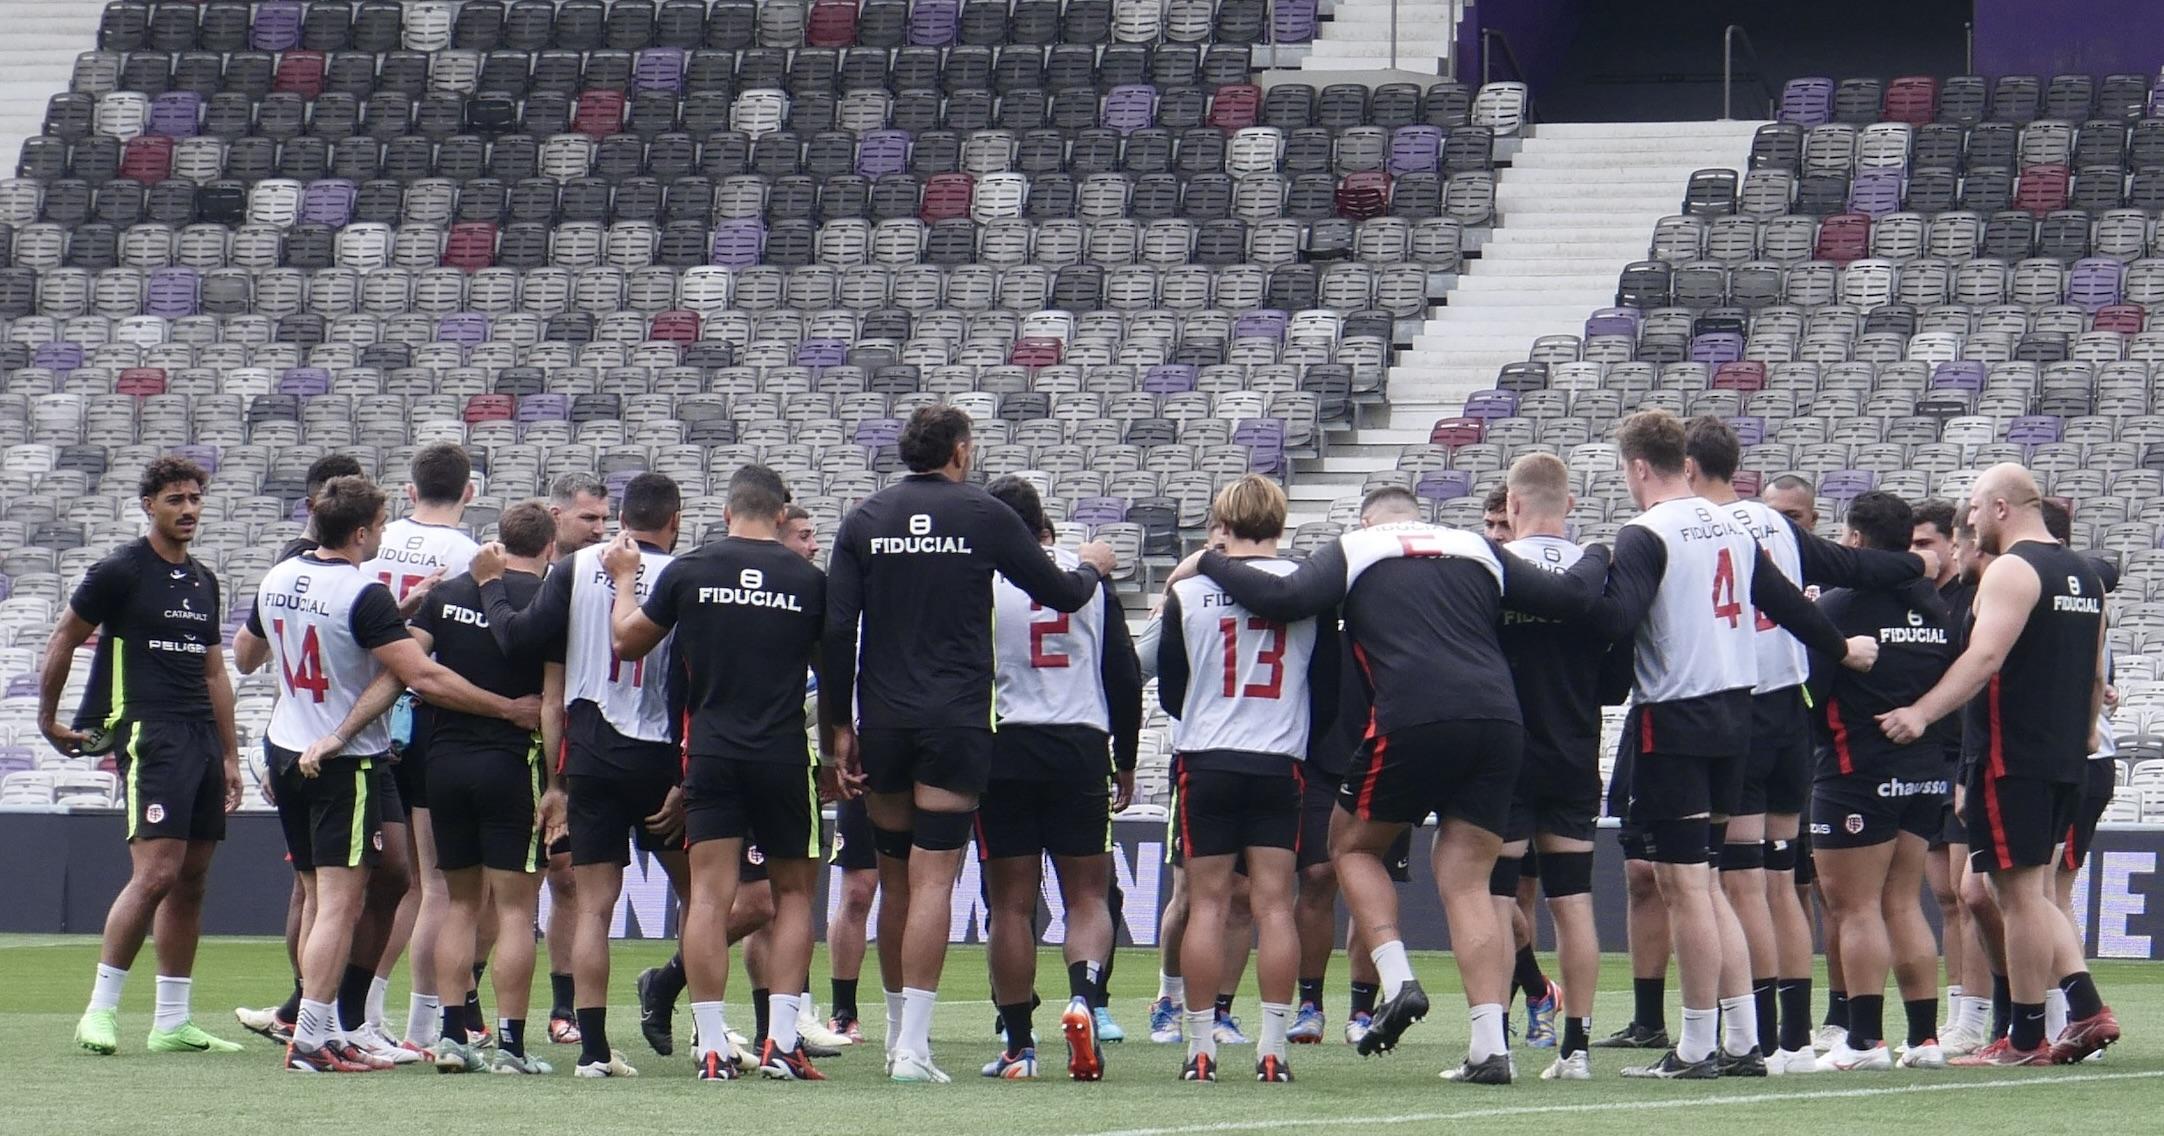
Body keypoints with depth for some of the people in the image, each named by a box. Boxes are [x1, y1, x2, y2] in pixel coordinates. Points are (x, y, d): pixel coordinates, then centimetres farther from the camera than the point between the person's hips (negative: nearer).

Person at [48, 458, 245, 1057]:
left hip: (201, 738, 7)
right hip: (147, 733, -7)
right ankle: (101, 1009, -11)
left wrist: (229, 756, 21)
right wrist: (48, 720, 6)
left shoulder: (203, 581, 18)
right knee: (156, 872, -17)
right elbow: (63, 641, 4)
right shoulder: (120, 571, -4)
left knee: (192, 879, 5)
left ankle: (172, 1023, 9)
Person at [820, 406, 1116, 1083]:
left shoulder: (864, 521, 6)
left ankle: (898, 1026, 24)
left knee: (894, 876, 14)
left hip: (882, 722, 3)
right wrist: (1091, 569, 30)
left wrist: (839, 722, 7)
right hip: (956, 720, -3)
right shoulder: (984, 517, -1)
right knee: (933, 876, -7)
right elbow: (1059, 594, 8)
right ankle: (913, 1046, -14)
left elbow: (836, 628, 1)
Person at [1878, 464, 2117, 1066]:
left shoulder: (2012, 570, -11)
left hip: (2013, 757, -9)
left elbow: (1985, 657, -23)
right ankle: (2086, 1008, 2)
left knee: (2019, 893, -4)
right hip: (2066, 759, 9)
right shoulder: (2083, 574, 16)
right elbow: (2096, 677, 21)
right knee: (2035, 892, 15)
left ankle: (2026, 1040, -2)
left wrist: (1920, 714, -28)